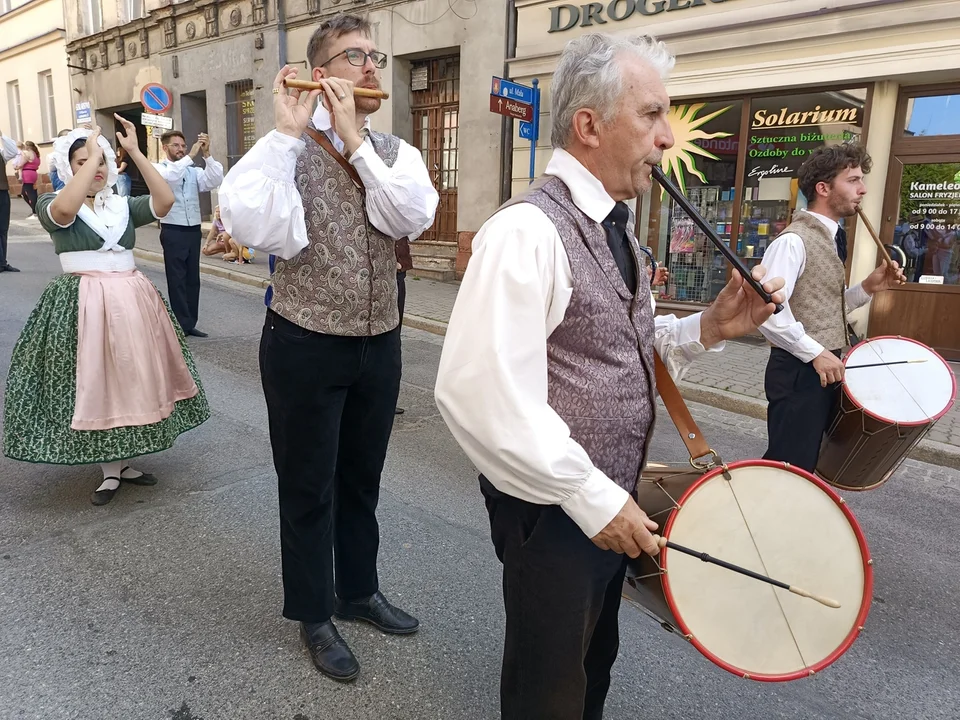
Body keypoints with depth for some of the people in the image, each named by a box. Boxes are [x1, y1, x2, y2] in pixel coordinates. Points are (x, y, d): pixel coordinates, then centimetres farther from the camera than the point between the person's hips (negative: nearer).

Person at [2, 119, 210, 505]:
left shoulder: (122, 205, 10)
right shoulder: (50, 204, 0)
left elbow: (165, 201, -7)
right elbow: (66, 209, -25)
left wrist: (134, 151, -10)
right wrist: (92, 154, -19)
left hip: (132, 300, 4)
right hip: (83, 304, -4)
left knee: (132, 380, 10)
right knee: (95, 384, 1)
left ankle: (123, 461, 26)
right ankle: (110, 470, 15)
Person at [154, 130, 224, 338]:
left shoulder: (193, 171, 10)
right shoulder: (158, 168, 0)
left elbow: (215, 181, -6)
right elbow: (169, 176, -23)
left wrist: (207, 154, -15)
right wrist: (191, 155, -25)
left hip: (194, 230, 4)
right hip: (173, 232, -4)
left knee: (192, 279, 10)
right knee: (177, 280, 1)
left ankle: (190, 324, 19)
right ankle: (181, 325, 8)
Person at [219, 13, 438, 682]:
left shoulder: (397, 152, 5)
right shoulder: (289, 147, -8)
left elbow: (413, 216, -15)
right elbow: (251, 224, -27)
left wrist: (355, 138, -16)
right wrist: (288, 131, -23)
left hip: (380, 345, 5)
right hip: (305, 347, -4)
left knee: (362, 478, 20)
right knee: (308, 487, 11)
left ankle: (359, 591, 42)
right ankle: (315, 616, 32)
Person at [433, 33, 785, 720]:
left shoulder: (614, 226, 8)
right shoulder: (528, 231, -23)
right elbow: (481, 393, -31)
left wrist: (710, 327, -1)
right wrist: (592, 499, -25)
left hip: (606, 501, 9)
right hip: (555, 509, -9)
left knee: (595, 662, 28)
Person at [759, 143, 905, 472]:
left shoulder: (831, 238, 15)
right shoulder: (794, 240, -16)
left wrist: (867, 288, 4)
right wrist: (815, 352, -23)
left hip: (824, 368, 10)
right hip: (799, 371, -10)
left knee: (805, 466, 18)